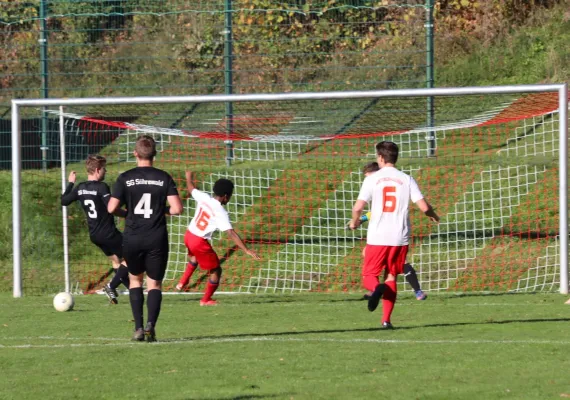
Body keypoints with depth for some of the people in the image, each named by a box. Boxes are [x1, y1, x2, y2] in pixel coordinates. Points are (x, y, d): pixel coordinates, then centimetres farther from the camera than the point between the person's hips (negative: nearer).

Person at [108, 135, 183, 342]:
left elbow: (112, 208, -4)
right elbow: (177, 208, -7)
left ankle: (138, 328, 9)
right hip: (157, 239, 0)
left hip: (132, 238, 0)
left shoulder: (125, 178, -3)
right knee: (154, 283, 9)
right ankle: (151, 324, -14)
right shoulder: (164, 178, -2)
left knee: (135, 280, 20)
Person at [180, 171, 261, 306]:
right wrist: (246, 250, -29)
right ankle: (206, 299, 22)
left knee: (196, 256, 40)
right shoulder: (221, 213, -22)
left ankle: (183, 282, 42)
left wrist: (189, 177, 38)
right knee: (216, 270, 10)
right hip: (200, 242, -7)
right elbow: (231, 234, -28)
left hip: (188, 235, 7)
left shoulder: (203, 198, -6)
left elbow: (191, 188, 15)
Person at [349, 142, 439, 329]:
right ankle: (386, 319, 8)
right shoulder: (406, 180, 1)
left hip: (377, 237, -2)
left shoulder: (372, 179, -3)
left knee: (369, 275, 9)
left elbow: (358, 208, -8)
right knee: (391, 276, 16)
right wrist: (433, 216, 20)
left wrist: (354, 222, 14)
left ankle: (377, 288, -28)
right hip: (400, 238, 2)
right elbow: (423, 207, -3)